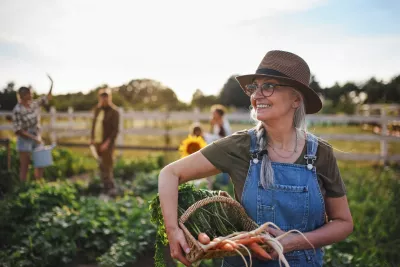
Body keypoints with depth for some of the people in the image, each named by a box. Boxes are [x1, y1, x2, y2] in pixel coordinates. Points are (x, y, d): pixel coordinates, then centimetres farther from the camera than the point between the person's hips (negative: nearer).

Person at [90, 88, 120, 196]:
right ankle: (106, 186, 20)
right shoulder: (98, 108, 10)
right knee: (102, 166, 11)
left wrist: (107, 142, -20)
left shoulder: (114, 111, -10)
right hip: (97, 142, 6)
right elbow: (94, 123, 17)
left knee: (107, 165, -7)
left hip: (107, 143, -6)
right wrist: (92, 138, 9)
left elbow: (115, 129, -14)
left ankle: (111, 188, 0)